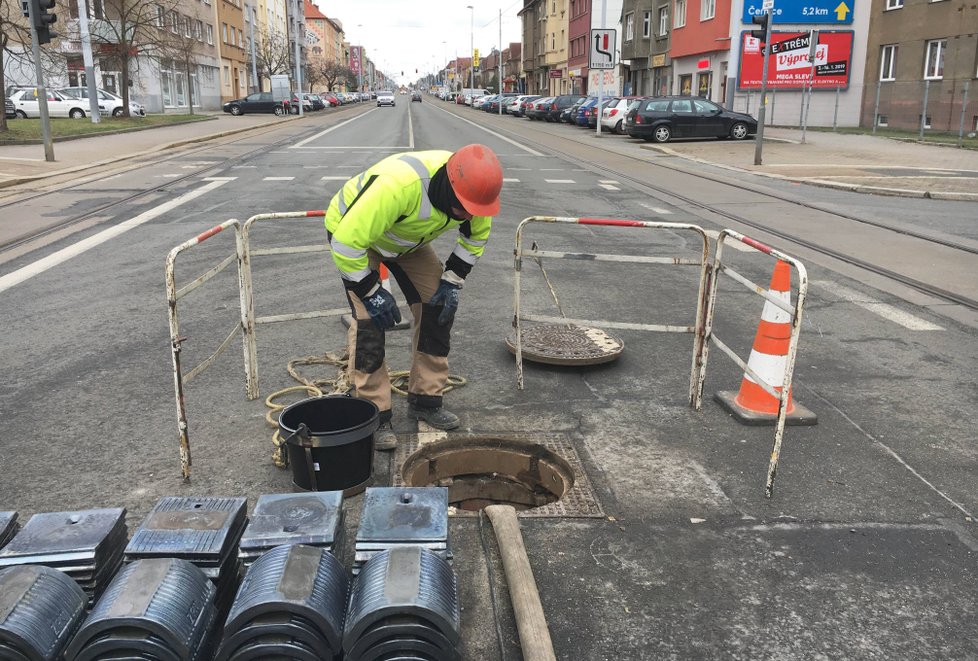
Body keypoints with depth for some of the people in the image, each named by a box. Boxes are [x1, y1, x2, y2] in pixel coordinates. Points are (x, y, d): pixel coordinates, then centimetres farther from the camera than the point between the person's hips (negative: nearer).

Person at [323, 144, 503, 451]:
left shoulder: (471, 188, -24)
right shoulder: (398, 184, -45)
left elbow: (477, 234, -2)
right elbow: (346, 243, -38)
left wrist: (451, 281, -9)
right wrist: (371, 293, -29)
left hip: (408, 238, 6)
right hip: (352, 231, -6)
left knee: (438, 306, -3)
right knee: (369, 319, -17)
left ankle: (425, 400, 12)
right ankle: (375, 415, -3)